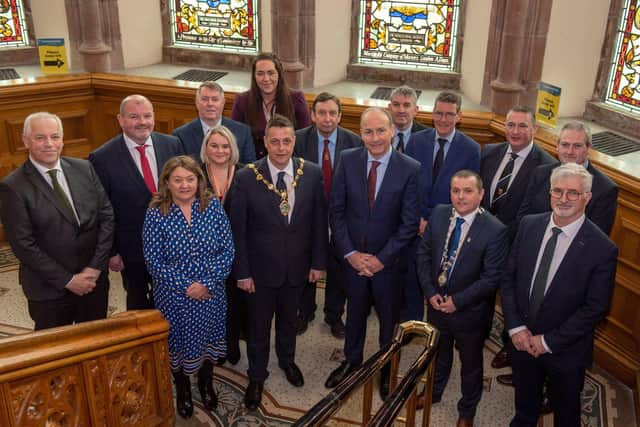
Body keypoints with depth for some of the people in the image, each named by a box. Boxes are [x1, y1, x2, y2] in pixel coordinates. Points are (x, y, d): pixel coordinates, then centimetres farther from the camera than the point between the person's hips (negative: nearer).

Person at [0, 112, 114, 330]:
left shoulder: (84, 169, -1)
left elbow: (106, 215, -1)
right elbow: (23, 244, -14)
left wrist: (96, 267, -9)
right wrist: (67, 280, -13)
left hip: (95, 279, 3)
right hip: (49, 289, -3)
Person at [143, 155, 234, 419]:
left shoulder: (213, 206, -9)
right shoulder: (156, 214, -13)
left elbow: (227, 250, -9)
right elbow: (154, 262, -13)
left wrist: (206, 283, -19)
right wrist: (186, 287, -17)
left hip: (211, 294, 2)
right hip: (174, 297, -1)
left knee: (208, 339, 20)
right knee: (179, 344, 18)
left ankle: (206, 384, 48)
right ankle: (183, 391, 45)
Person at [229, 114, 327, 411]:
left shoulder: (313, 174, -11)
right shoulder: (246, 178, -17)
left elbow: (319, 222, -3)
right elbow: (238, 230, -11)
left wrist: (318, 262, 0)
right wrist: (242, 272, -9)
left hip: (297, 266, 2)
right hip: (261, 268, -2)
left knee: (289, 319, 24)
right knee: (258, 325, 16)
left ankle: (287, 360, 52)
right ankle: (257, 376, 39)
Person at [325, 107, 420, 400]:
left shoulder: (410, 169, -14)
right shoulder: (347, 160, -7)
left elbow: (409, 222, -12)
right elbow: (336, 210, -4)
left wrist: (382, 258, -14)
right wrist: (349, 252, -9)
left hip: (389, 260, -2)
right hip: (352, 257, 2)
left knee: (389, 317, 16)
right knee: (355, 311, 21)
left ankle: (388, 369, 40)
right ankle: (352, 361, 45)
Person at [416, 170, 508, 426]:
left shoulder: (495, 230, -23)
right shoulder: (439, 214, -8)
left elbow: (492, 278, -21)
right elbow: (423, 253, -2)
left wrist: (457, 301, -21)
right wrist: (430, 292, -11)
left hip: (470, 312, -4)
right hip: (437, 304, 4)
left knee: (471, 364, 20)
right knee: (439, 354, 29)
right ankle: (434, 392, 56)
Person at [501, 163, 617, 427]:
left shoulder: (602, 249, -20)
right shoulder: (529, 225, -8)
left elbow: (595, 308, -16)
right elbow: (508, 278, -3)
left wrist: (548, 341, -16)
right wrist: (515, 327, -11)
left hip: (565, 351, -3)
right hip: (521, 340, 3)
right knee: (524, 405, 28)